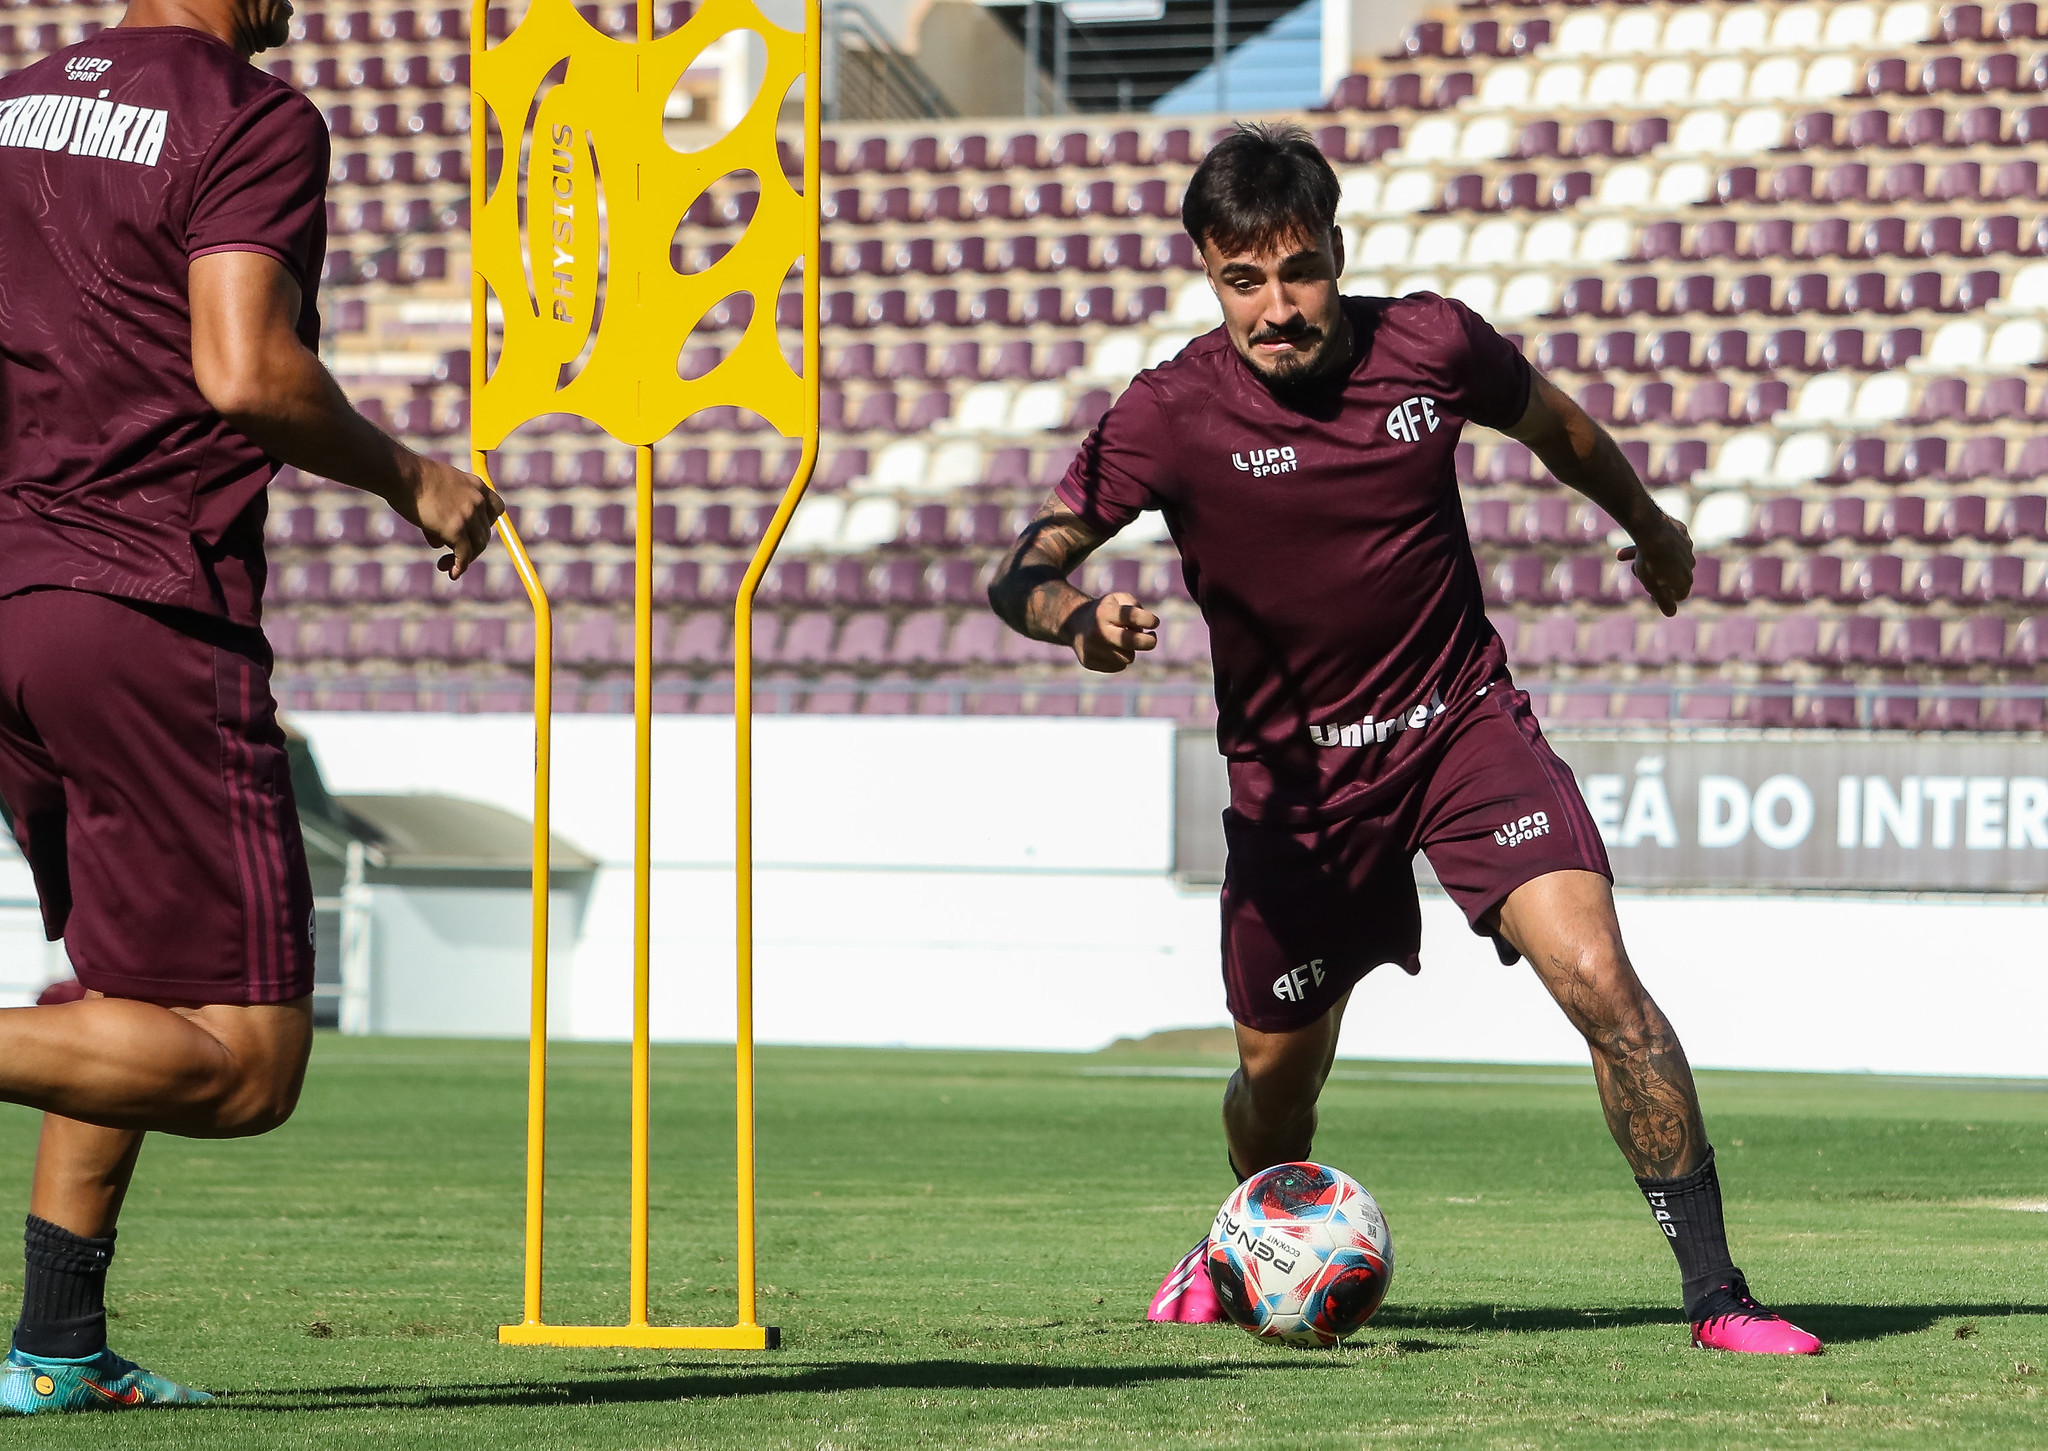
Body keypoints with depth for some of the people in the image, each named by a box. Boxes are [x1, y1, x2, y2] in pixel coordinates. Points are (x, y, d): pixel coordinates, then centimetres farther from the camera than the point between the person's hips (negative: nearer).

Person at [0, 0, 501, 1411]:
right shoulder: (256, 121, -9)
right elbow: (245, 371, -20)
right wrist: (410, 478, -5)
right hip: (151, 615, -8)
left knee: (139, 979, 24)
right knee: (242, 1067, -5)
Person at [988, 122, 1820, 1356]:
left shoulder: (1432, 346, -10)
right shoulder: (1174, 413, -15)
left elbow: (1552, 422, 13)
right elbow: (1024, 569, -18)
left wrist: (1651, 527, 30)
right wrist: (1079, 616, -43)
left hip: (1461, 721, 0)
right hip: (1292, 768, 0)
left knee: (1595, 971, -21)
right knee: (1279, 1071, 11)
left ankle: (1717, 1294, -16)